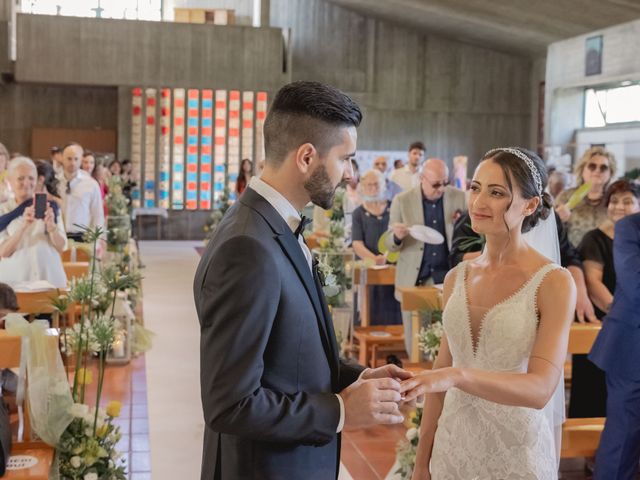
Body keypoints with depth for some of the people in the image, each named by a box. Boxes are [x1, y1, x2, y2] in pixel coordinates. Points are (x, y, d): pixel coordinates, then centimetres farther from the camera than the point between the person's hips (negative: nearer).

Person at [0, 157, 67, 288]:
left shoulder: (50, 206, 3)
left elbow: (61, 247, -1)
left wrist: (51, 225, -20)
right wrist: (23, 226, -23)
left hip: (50, 277, 1)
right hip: (15, 280, -1)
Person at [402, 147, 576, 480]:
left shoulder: (554, 283, -14)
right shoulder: (456, 278, 1)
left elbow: (541, 388, -22)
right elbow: (441, 371, 8)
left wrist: (458, 375, -36)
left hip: (516, 453, -4)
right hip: (452, 448, 4)